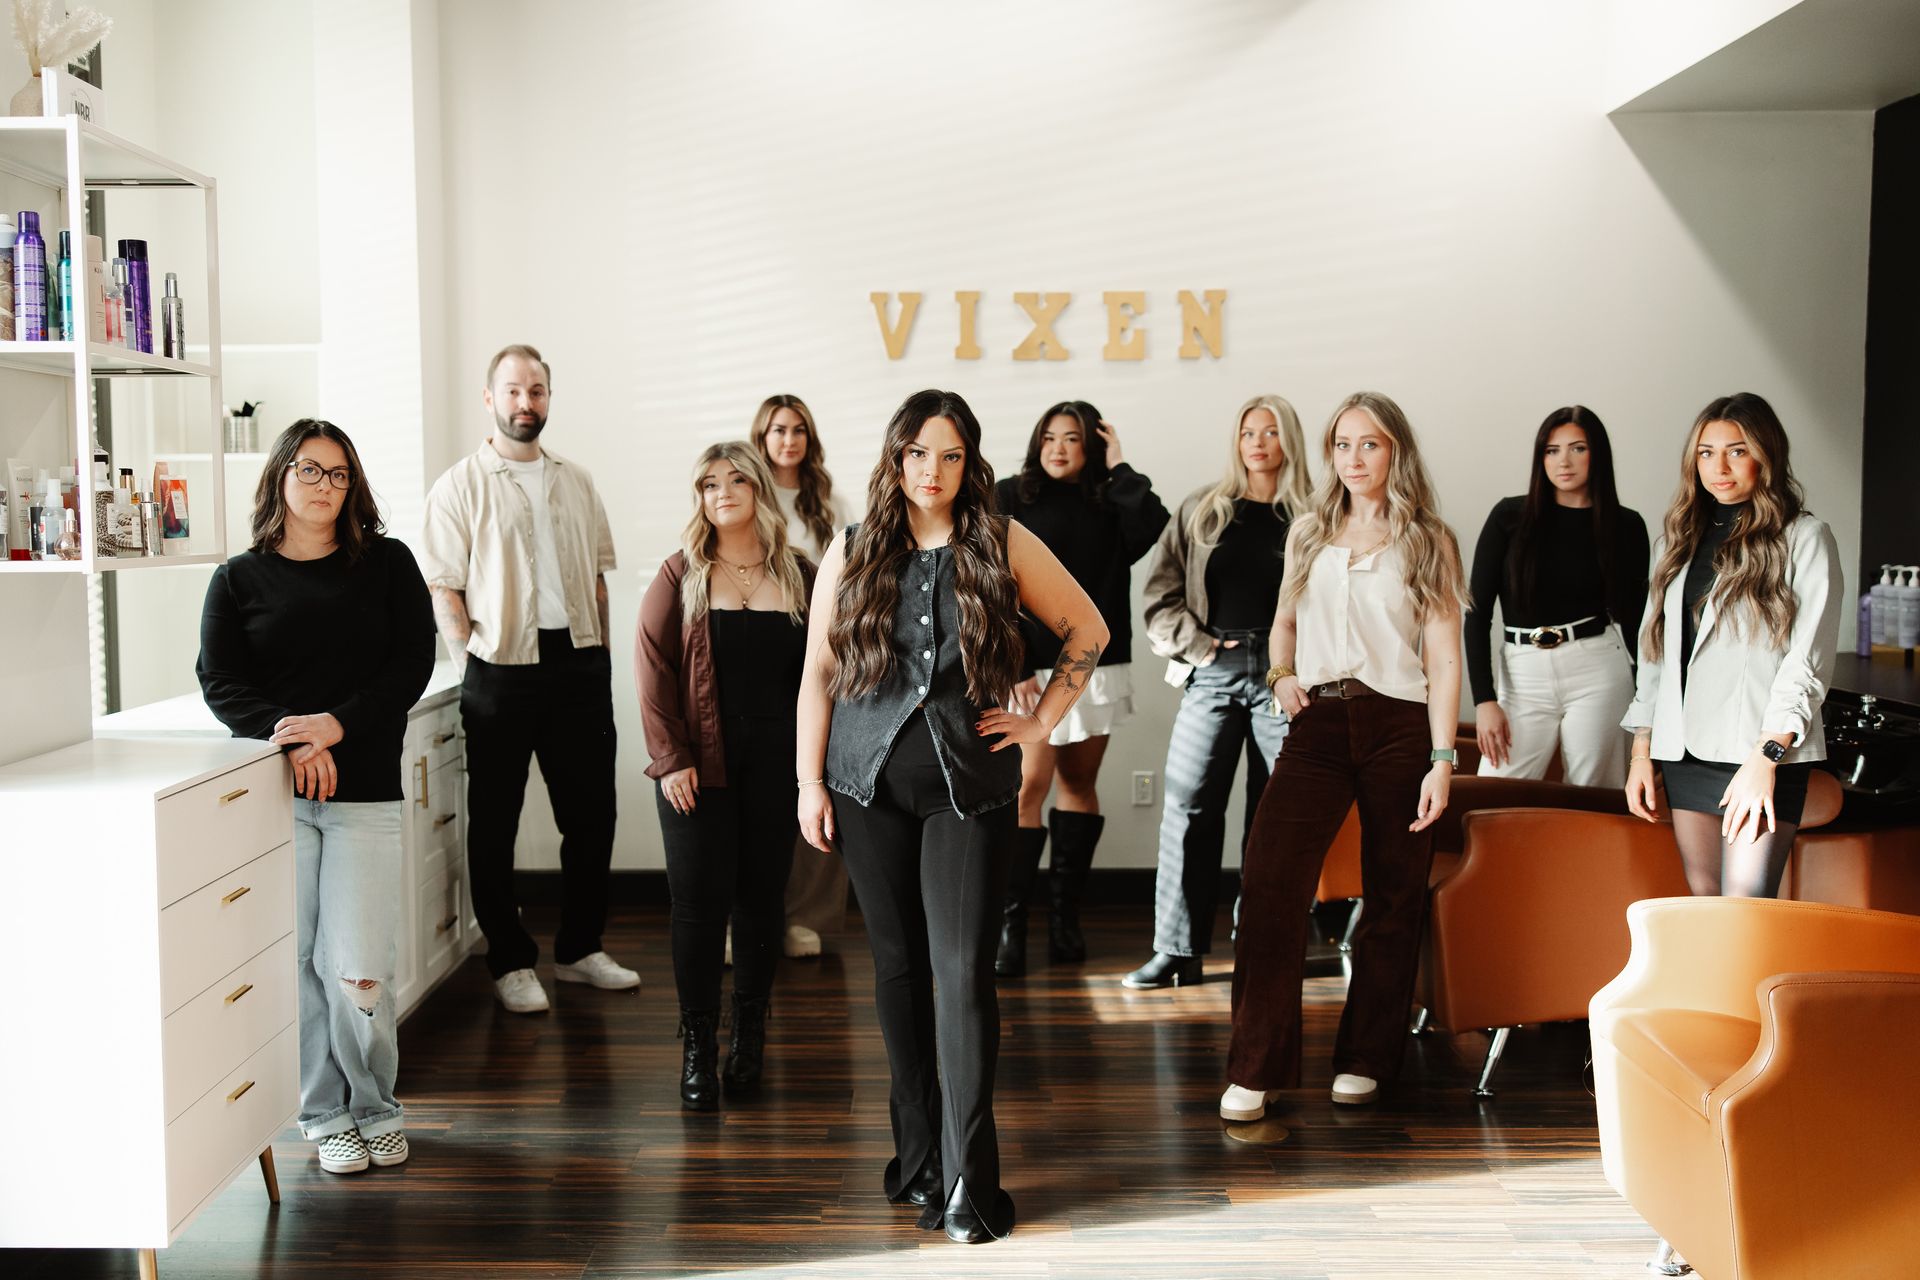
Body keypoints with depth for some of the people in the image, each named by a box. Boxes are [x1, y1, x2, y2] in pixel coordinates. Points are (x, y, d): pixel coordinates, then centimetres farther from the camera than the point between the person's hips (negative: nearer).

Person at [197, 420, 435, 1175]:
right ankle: (327, 1115, 17)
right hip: (272, 791, 1)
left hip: (367, 791, -1)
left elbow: (413, 664, -1)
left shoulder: (387, 563, 6)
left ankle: (375, 1108, 17)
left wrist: (337, 725, -14)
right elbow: (221, 684, 0)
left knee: (357, 970, -4)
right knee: (297, 961, 3)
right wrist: (292, 740, -16)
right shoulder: (240, 580, 7)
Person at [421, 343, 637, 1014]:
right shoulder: (460, 486, -2)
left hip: (579, 665, 4)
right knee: (494, 822, 4)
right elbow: (444, 592, -4)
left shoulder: (576, 481, 12)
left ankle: (579, 948, 25)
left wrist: (598, 657, 8)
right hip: (501, 673, -4)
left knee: (591, 813, 10)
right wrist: (474, 665, -11)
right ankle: (510, 963, 17)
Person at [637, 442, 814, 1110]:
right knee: (700, 903, -2)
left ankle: (750, 1034, 23)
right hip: (700, 764, -1)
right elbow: (653, 666, -2)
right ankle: (697, 1050, 9)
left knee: (761, 898, 7)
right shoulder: (681, 575, 2)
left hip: (776, 760, 2)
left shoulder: (800, 577, 6)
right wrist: (670, 757, -10)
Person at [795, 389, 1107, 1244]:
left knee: (963, 970, -8)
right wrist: (808, 782, 2)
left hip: (969, 787, -2)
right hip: (869, 785, 2)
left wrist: (1042, 721, 3)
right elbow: (818, 673, 7)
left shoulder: (1002, 547, 1)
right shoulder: (852, 553, 5)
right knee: (899, 963, 10)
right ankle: (917, 1152, 22)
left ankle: (968, 1180, -3)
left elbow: (1088, 629, 11)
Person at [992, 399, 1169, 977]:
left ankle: (1065, 915, 14)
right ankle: (1010, 923, -7)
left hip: (1098, 664, 4)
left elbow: (1153, 527, -12)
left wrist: (1118, 468, -4)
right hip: (1033, 667, -3)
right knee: (1029, 784, -11)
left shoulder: (1108, 502, 10)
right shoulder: (1009, 498, 2)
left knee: (1080, 782, 7)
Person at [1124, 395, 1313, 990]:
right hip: (1214, 673, 2)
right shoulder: (1201, 511, 12)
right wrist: (1197, 645, -4)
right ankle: (1178, 950, 2)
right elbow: (1162, 594, 8)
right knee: (1188, 805, -3)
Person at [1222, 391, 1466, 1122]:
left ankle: (1365, 1061, 20)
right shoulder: (1308, 534, 14)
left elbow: (1443, 658, 0)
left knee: (1393, 900, 5)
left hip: (1399, 728, -2)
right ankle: (1256, 1069, -8)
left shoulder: (1427, 541, 4)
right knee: (1270, 884, -13)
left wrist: (1442, 759, -8)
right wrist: (1281, 675, 6)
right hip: (1318, 725, 2)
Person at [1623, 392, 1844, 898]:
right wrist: (1641, 751, 12)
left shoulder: (1804, 538, 0)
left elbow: (1808, 660, -7)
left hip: (1763, 750, -5)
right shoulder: (1681, 539, 17)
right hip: (1684, 751, 5)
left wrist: (1766, 757, -16)